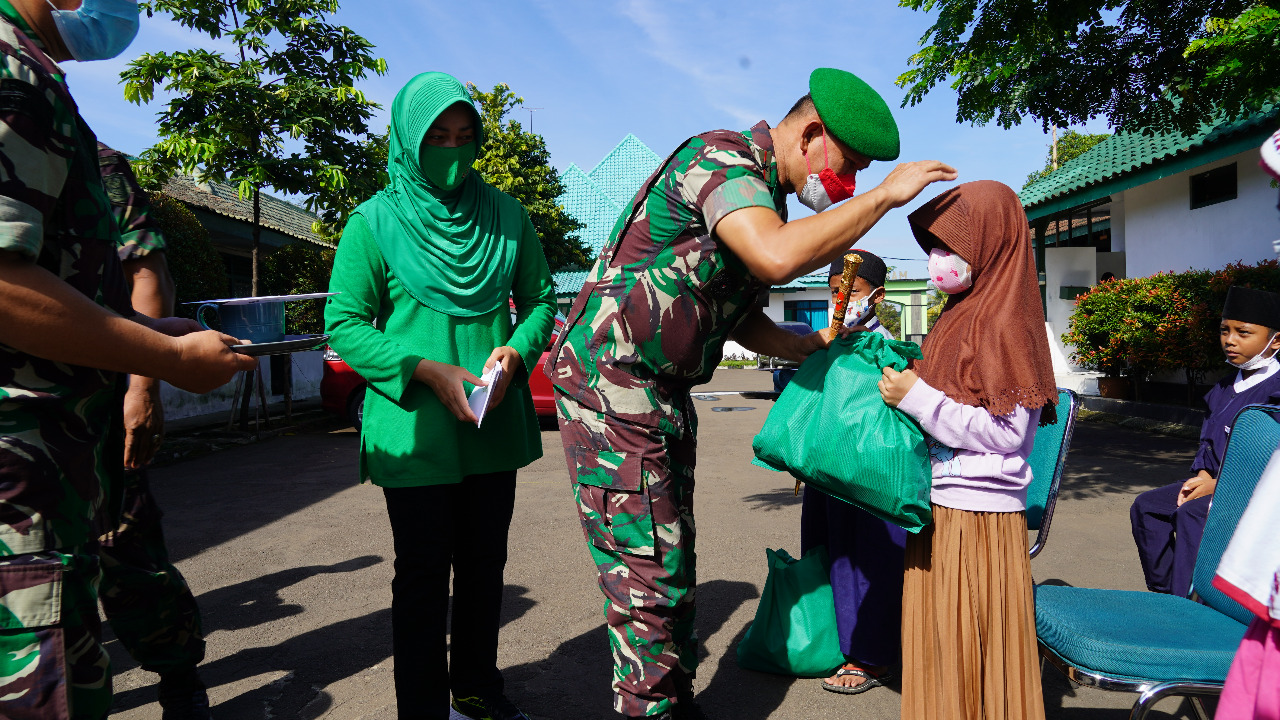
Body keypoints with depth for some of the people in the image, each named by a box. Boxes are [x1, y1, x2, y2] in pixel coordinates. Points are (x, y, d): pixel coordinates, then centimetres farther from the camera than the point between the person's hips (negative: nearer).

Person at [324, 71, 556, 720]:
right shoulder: (374, 222, -4)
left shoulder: (506, 215, 6)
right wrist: (427, 371, -18)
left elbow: (540, 299, 11)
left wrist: (517, 350, -10)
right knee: (423, 573, 6)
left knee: (484, 562, 15)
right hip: (414, 429, -3)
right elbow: (344, 324, -5)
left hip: (495, 424, 4)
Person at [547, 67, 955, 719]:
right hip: (611, 382, -10)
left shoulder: (764, 199, 16)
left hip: (663, 392, 10)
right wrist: (884, 195, -20)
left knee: (671, 568, 16)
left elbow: (741, 321, 20)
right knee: (646, 574, -5)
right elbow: (779, 258, -33)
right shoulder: (721, 156, -14)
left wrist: (819, 346, 7)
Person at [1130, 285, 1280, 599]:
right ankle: (1162, 591, 10)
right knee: (1146, 505, 2)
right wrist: (1202, 475, -2)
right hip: (1214, 482, 9)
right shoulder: (1224, 389, 11)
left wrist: (1218, 485, -19)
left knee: (1191, 514, -30)